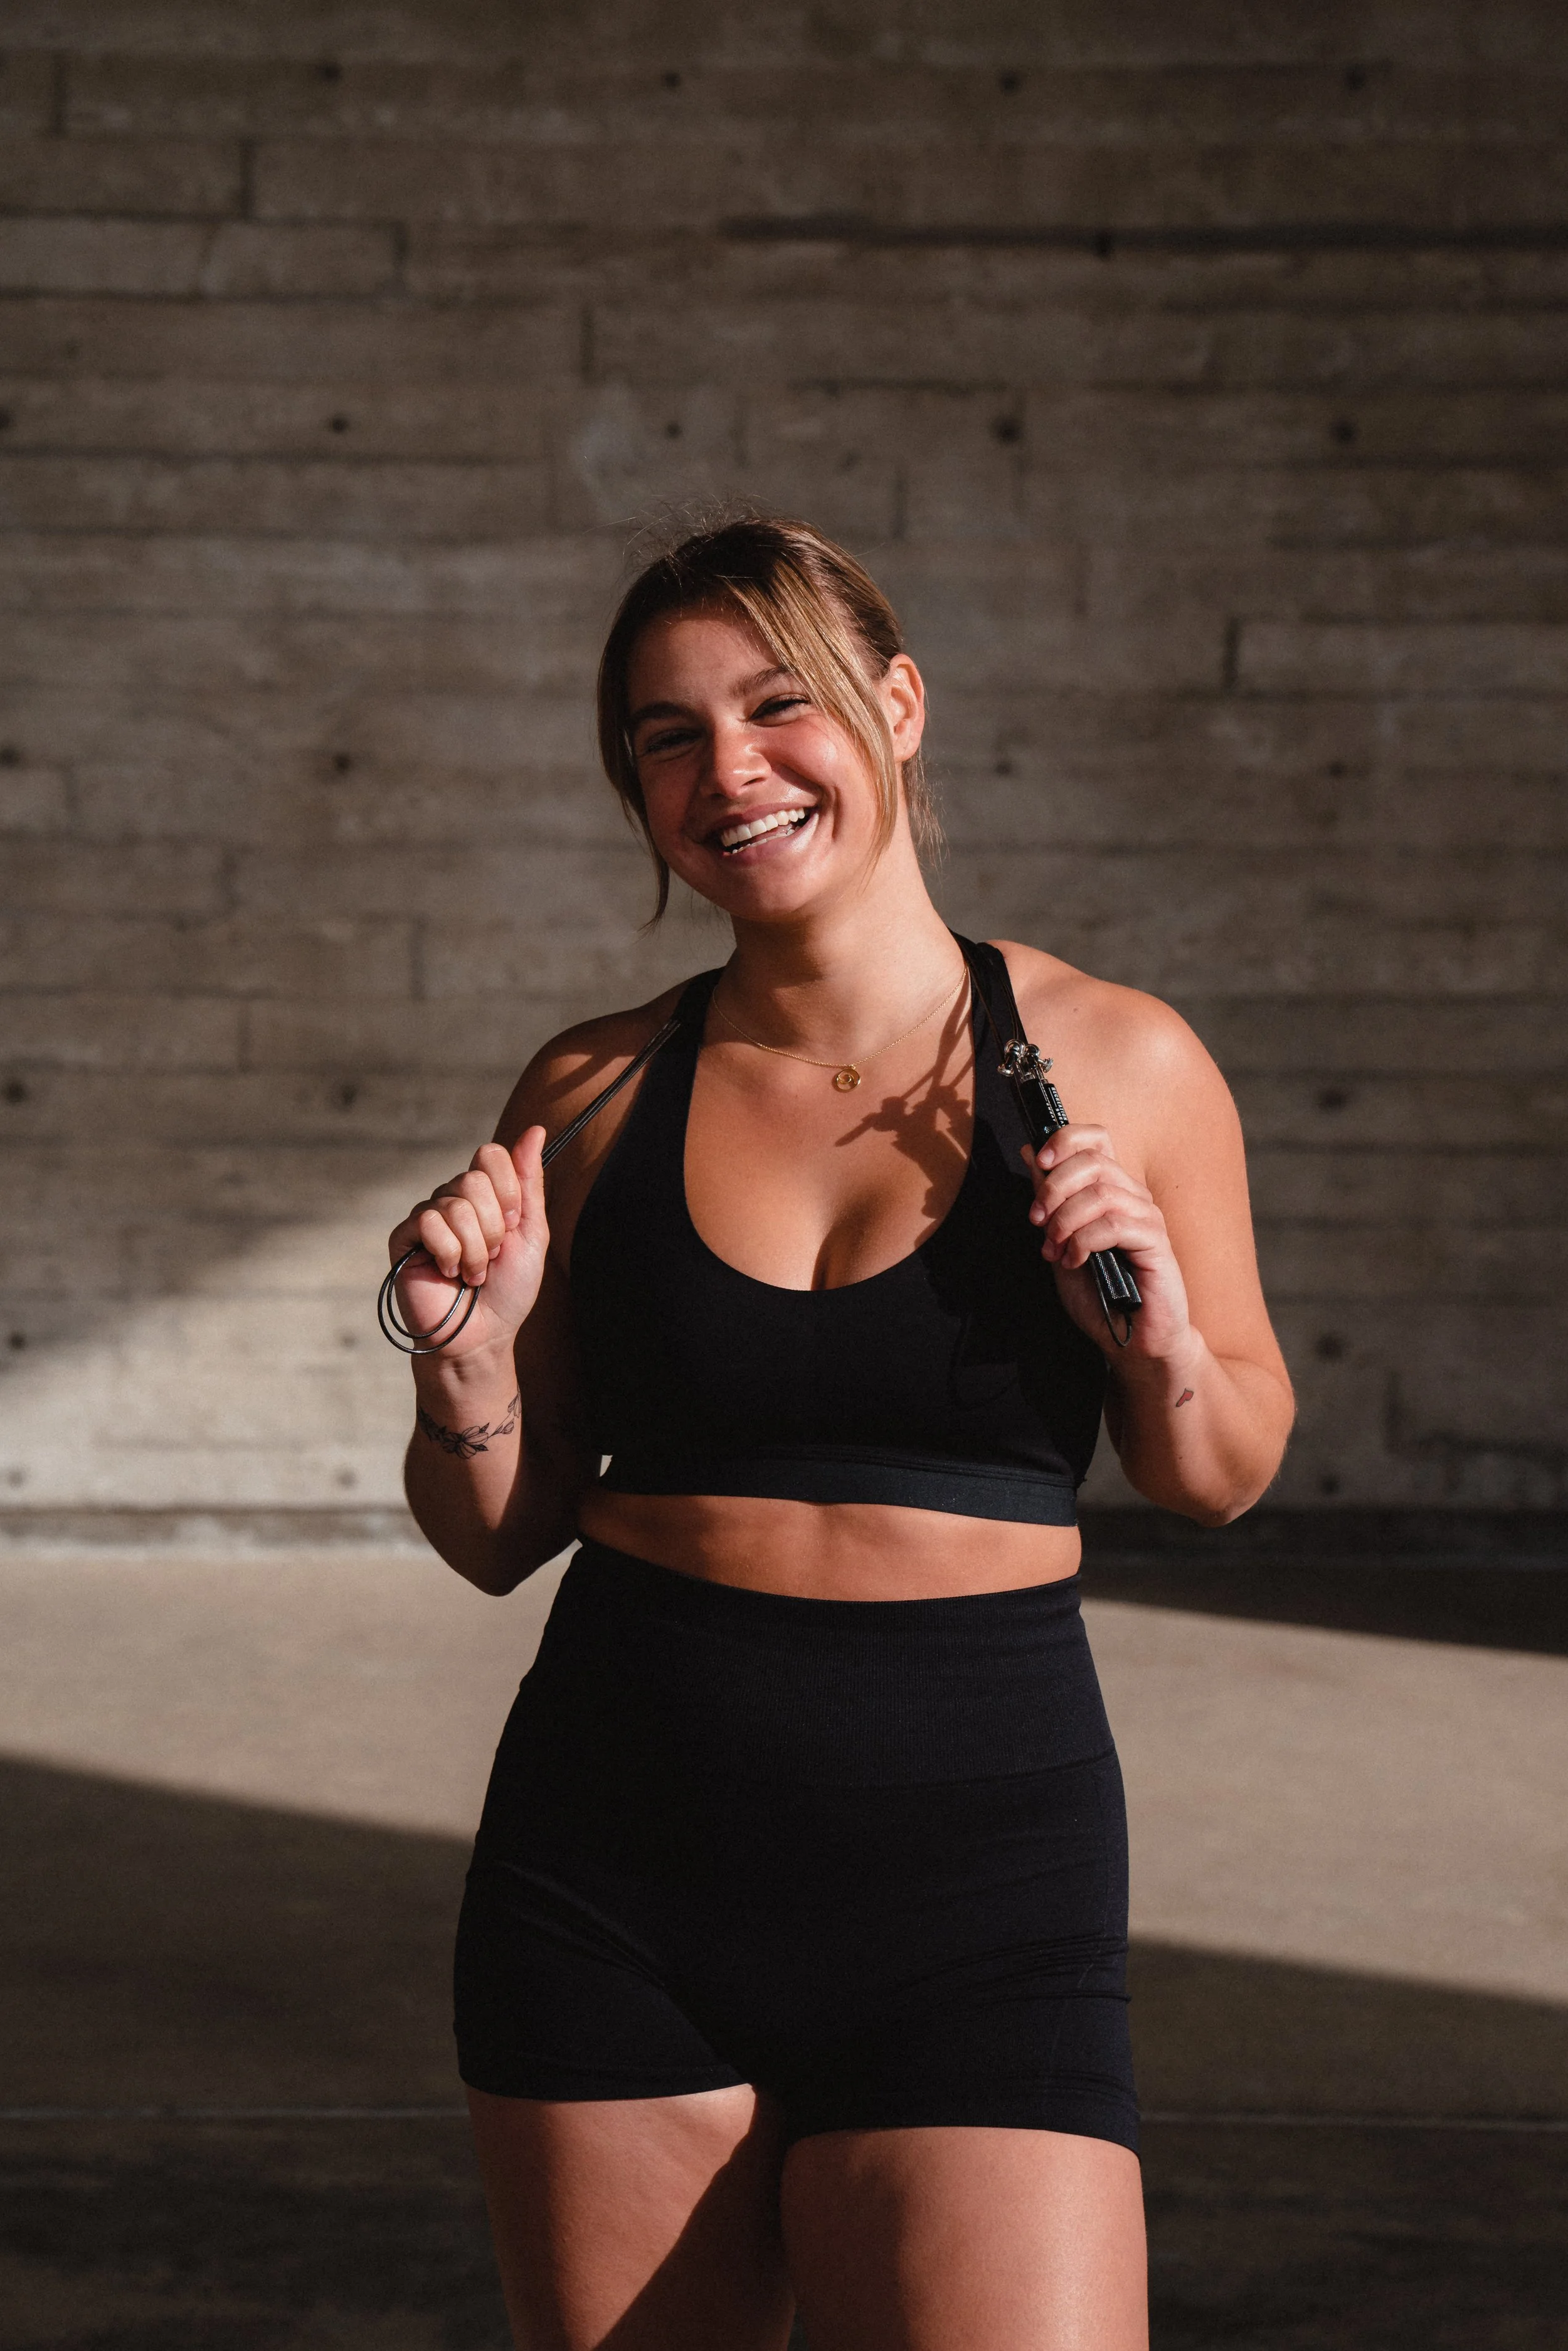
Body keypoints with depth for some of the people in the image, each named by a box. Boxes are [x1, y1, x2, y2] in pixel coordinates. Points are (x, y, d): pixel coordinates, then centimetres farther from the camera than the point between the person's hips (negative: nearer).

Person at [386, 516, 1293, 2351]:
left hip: (974, 1863, -2)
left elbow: (1223, 1479, 11)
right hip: (616, 1871, 2)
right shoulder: (593, 1095, 4)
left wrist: (1160, 1343, -9)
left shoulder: (1116, 1064, 0)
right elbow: (499, 1541, 11)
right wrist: (464, 1360, -8)